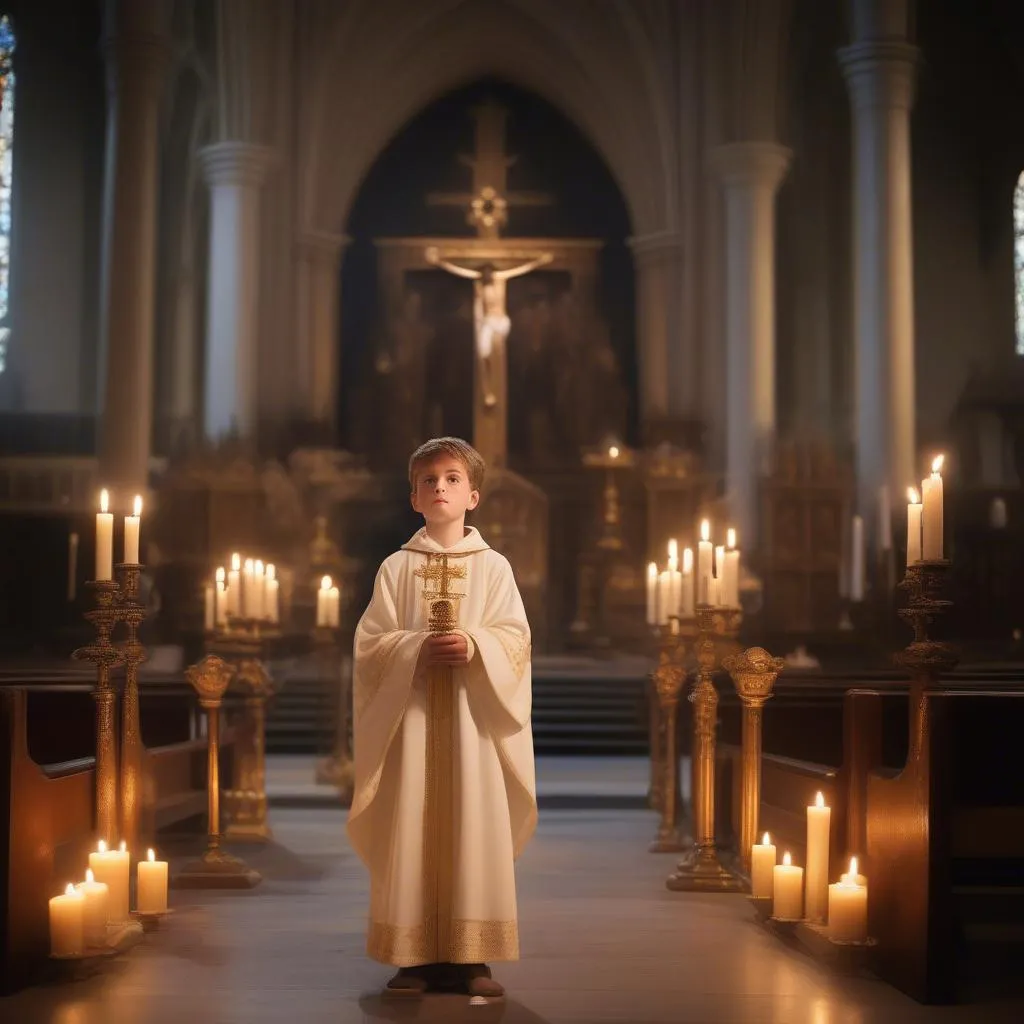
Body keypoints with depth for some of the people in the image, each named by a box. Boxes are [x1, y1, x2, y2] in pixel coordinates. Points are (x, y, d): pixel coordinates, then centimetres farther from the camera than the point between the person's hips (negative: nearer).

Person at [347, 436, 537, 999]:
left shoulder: (493, 566, 7)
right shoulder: (396, 567, 7)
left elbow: (515, 637, 1)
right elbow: (371, 641, 1)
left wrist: (474, 647, -18)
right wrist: (417, 649, -16)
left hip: (474, 716, 0)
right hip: (411, 713, 0)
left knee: (476, 826, -2)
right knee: (412, 830, -1)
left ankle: (471, 957, 4)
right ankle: (415, 955, 5)